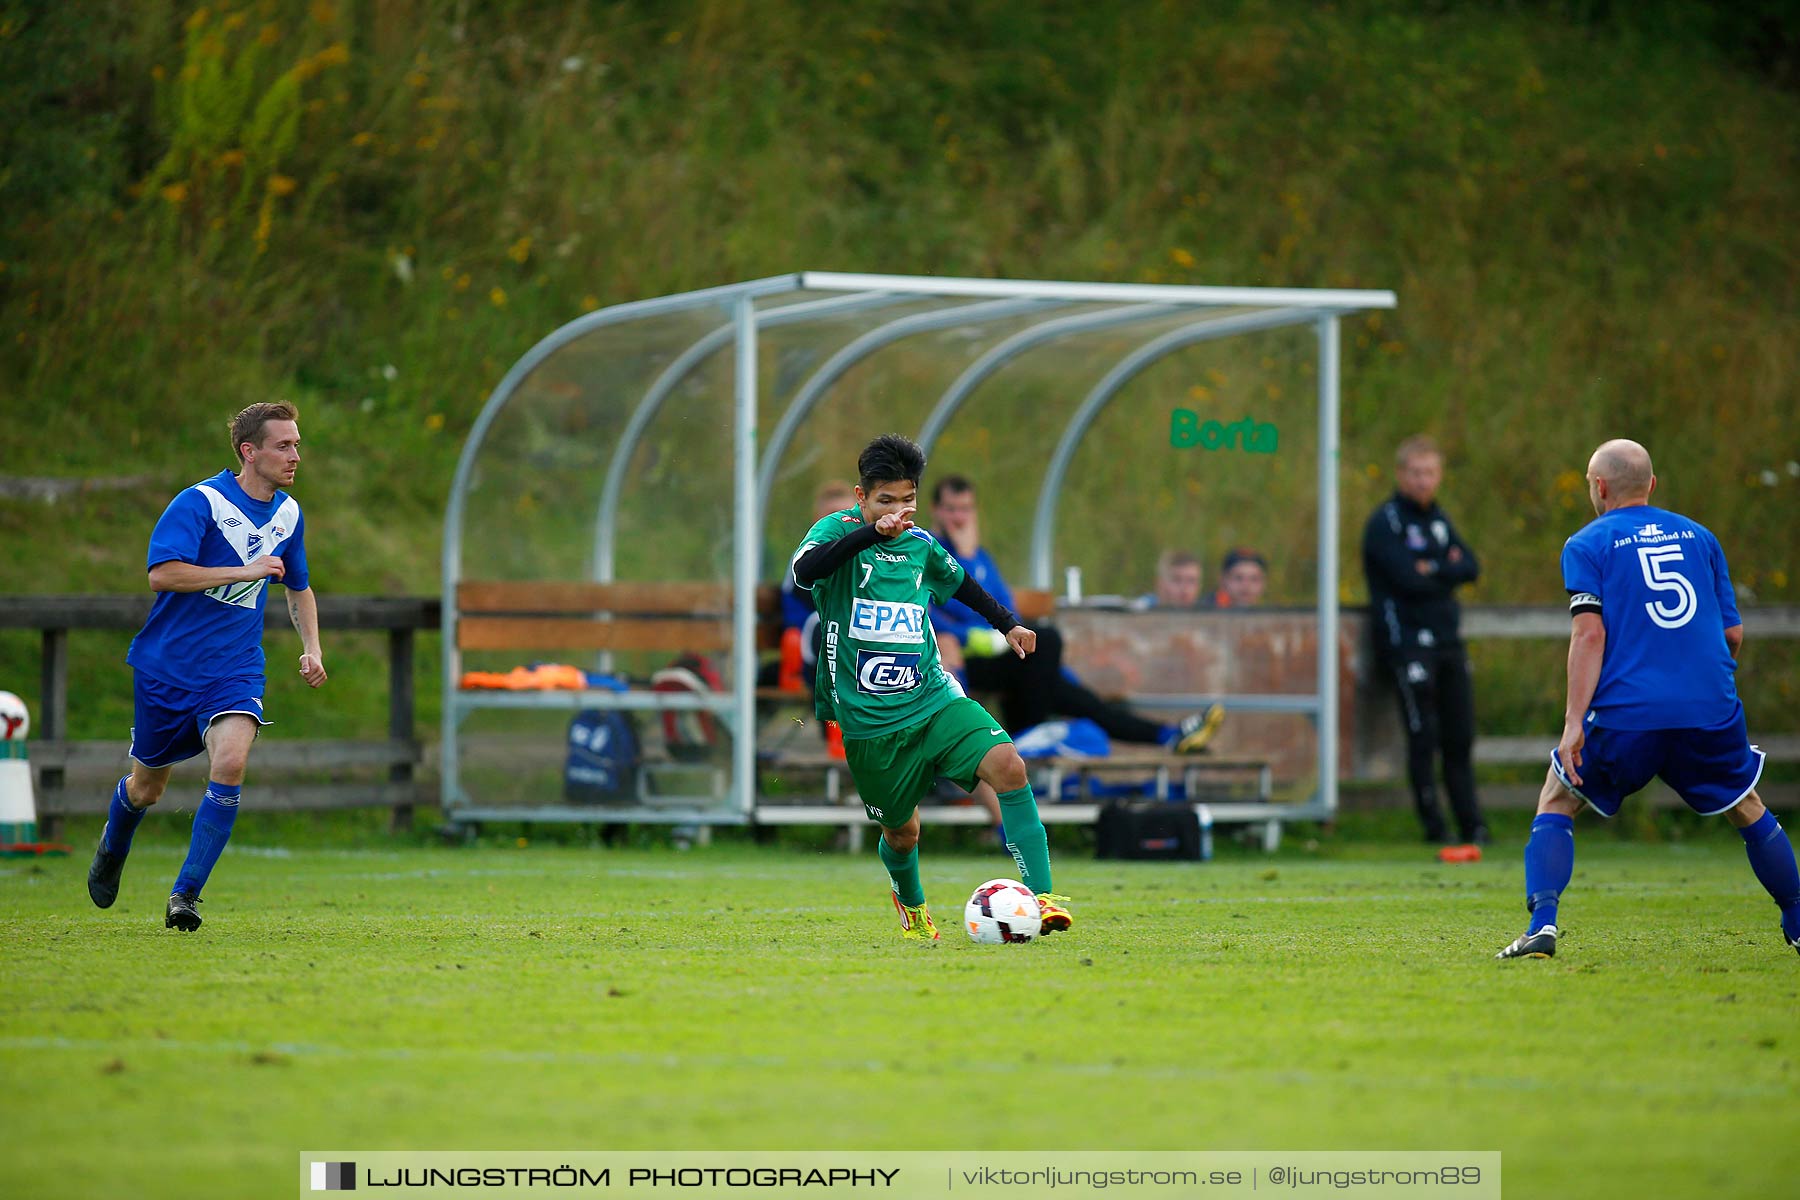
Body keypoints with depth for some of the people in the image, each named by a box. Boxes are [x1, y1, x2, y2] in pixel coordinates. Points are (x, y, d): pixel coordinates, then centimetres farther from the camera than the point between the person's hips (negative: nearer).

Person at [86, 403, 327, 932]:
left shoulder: (288, 514, 7)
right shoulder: (200, 502, -14)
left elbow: (299, 588, 25)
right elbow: (161, 573, -26)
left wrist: (312, 649, 11)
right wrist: (246, 571, -26)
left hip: (234, 673, 3)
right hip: (167, 666, -3)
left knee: (230, 763, -24)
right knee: (147, 786, 12)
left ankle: (185, 895, -19)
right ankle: (113, 846, 48)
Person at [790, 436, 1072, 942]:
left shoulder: (920, 545, 9)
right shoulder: (839, 529, -7)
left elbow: (961, 582, 31)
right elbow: (804, 569, -31)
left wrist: (1007, 622, 25)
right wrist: (873, 531, -40)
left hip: (932, 698, 3)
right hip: (870, 719, -3)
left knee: (1008, 766, -21)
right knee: (902, 830, 8)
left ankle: (1041, 895, -21)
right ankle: (912, 908, 43)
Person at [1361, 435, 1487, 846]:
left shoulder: (1438, 519, 17)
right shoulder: (1386, 523, -6)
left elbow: (1470, 567, 5)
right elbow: (1409, 579, -18)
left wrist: (1433, 571, -11)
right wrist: (1448, 571, -3)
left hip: (1449, 640, 7)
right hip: (1408, 640, -7)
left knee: (1460, 737, 5)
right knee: (1423, 736, -8)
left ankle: (1472, 824, 9)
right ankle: (1432, 824, -4)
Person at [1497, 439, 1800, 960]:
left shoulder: (1587, 545, 4)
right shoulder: (1699, 536, 16)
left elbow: (1590, 632, -8)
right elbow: (1733, 633, 16)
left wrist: (1574, 722, -12)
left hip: (1627, 715, -3)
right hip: (1712, 711, 3)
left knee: (1555, 803, 14)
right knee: (1749, 811, 23)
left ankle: (1542, 923, -3)